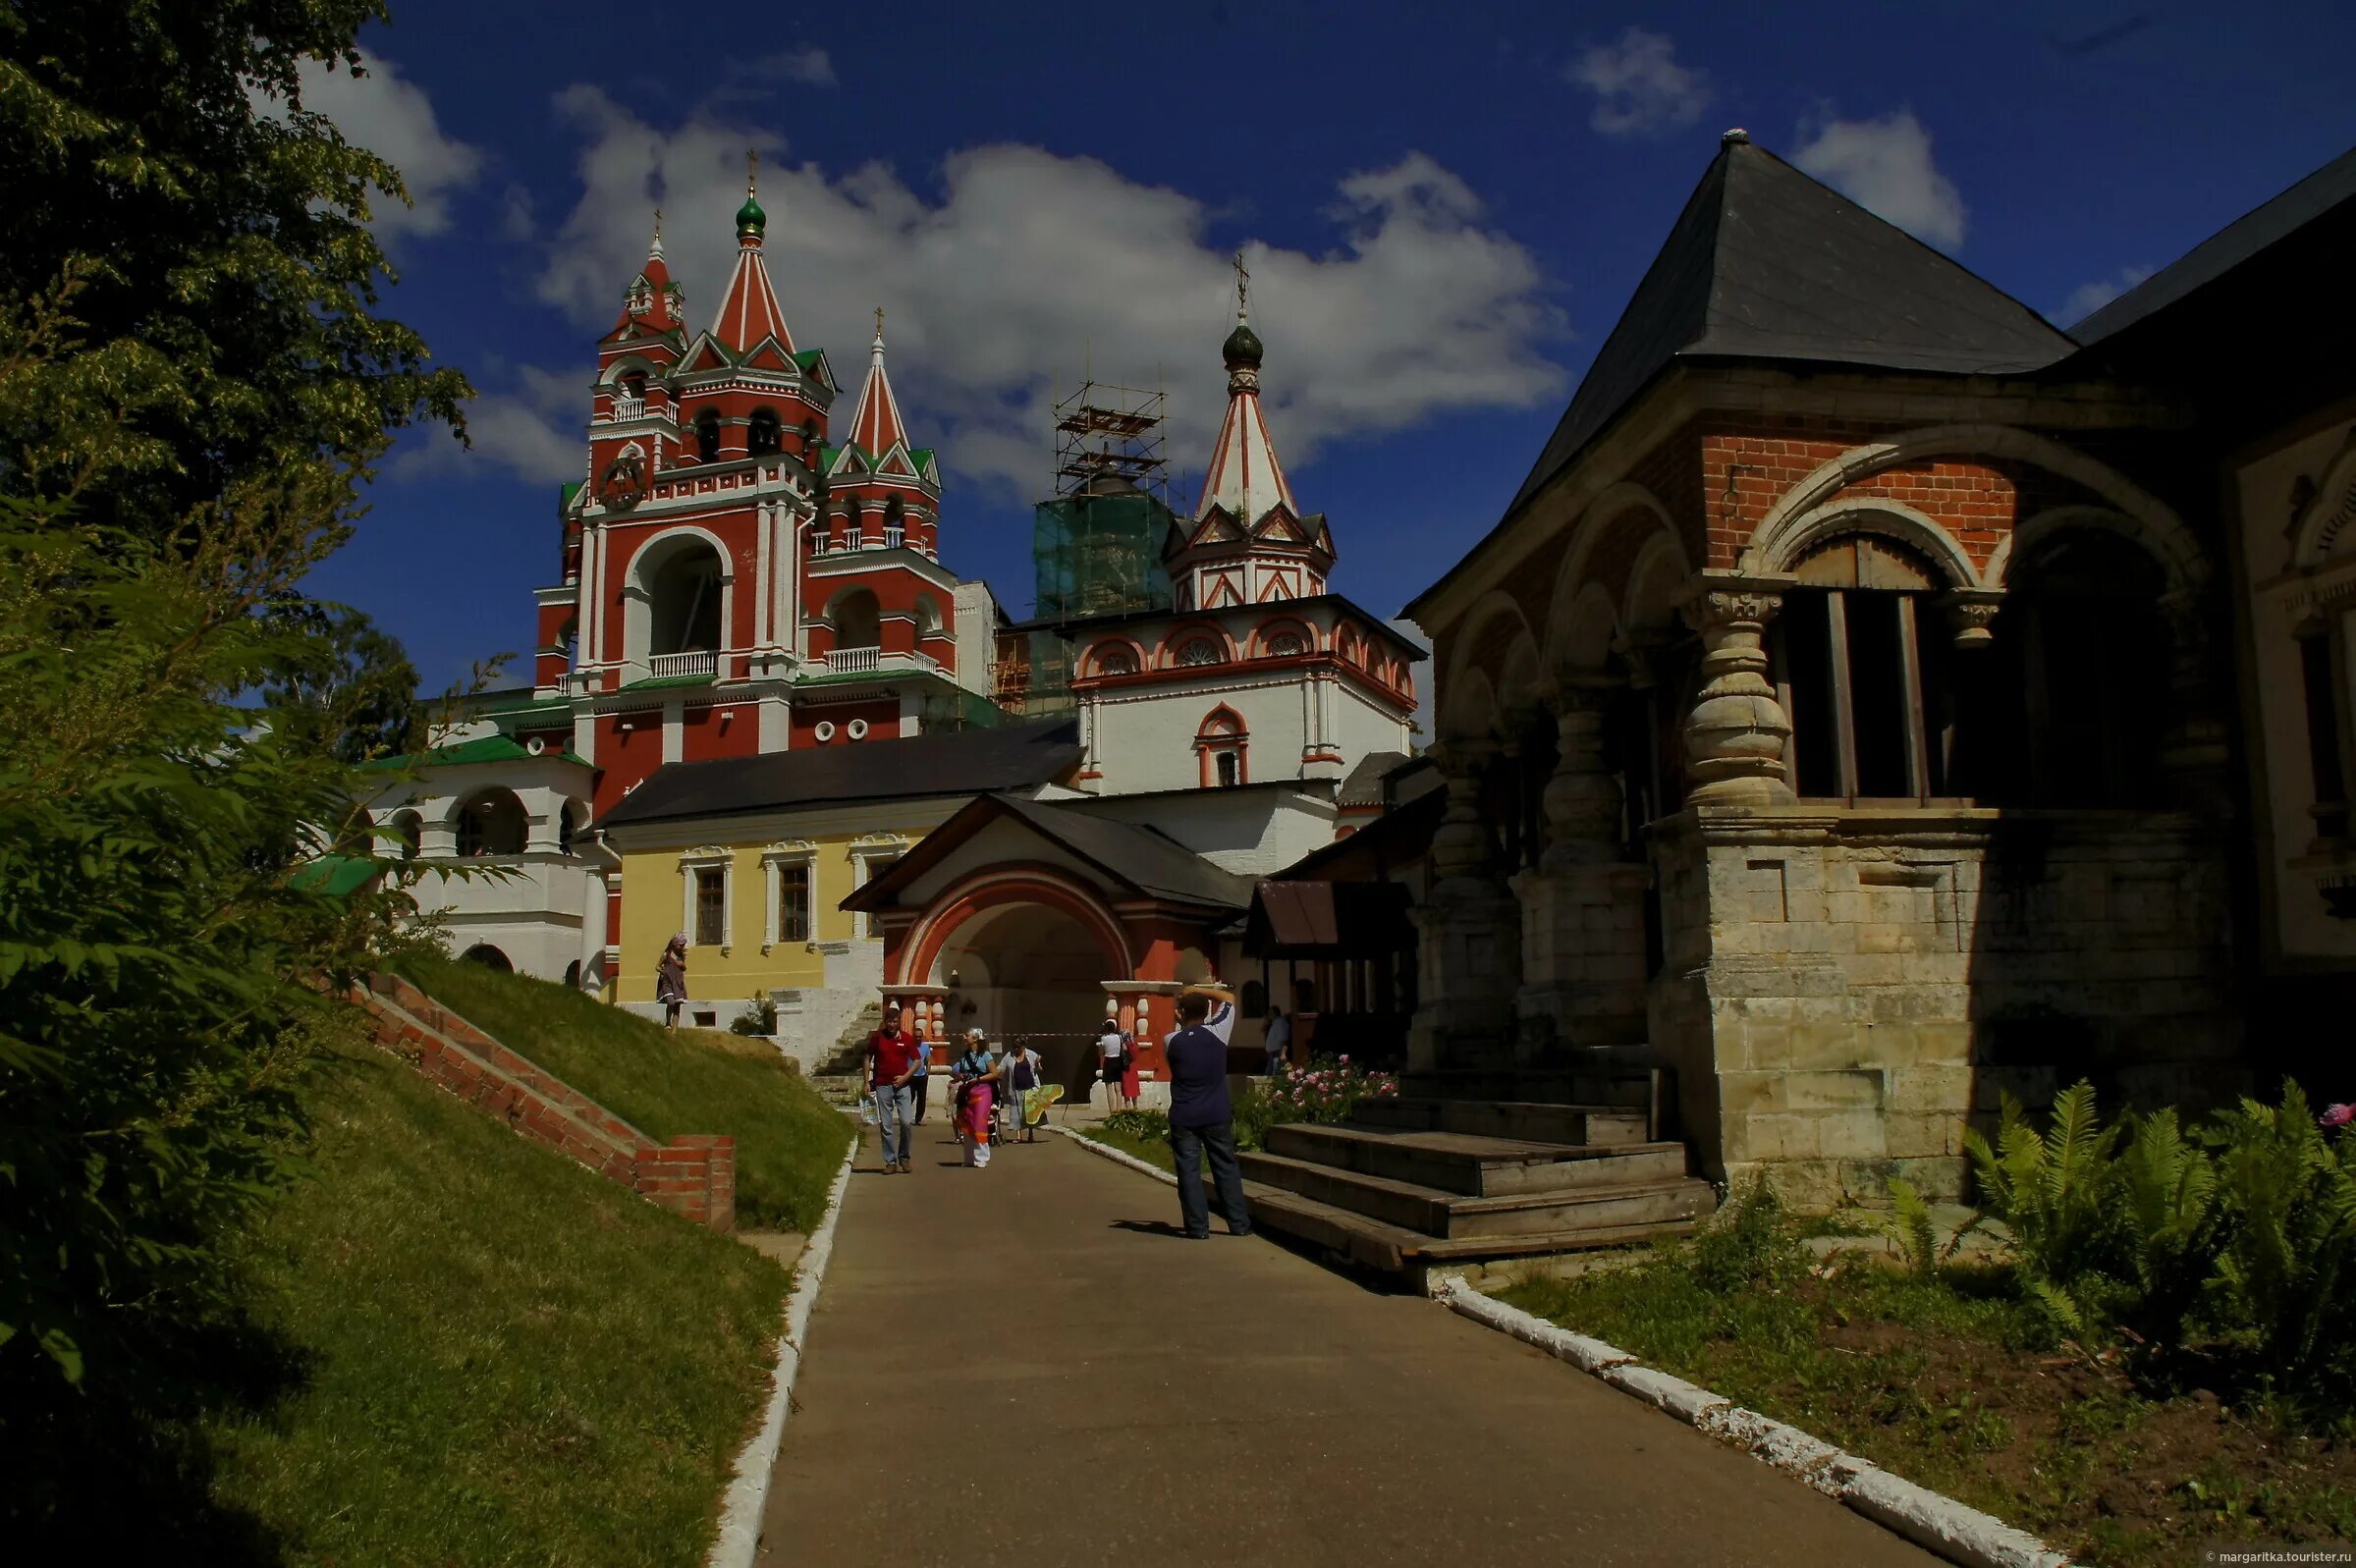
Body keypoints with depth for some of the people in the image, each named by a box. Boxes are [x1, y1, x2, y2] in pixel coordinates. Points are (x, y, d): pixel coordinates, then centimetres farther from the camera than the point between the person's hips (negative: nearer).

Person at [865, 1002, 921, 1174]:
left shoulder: (906, 1039, 3)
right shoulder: (877, 1037, 3)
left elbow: (917, 1061, 6)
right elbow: (868, 1059, 10)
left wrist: (905, 1077, -7)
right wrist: (867, 1082, 4)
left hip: (902, 1085, 0)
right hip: (882, 1087, 0)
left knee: (905, 1122, -8)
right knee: (886, 1126, 1)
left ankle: (904, 1157, 10)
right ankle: (890, 1161, 9)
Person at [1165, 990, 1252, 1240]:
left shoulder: (1172, 1041, -8)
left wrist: (1181, 1024, 20)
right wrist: (1201, 992, 17)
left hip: (1184, 1118, -2)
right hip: (1217, 1116, 2)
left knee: (1189, 1171, 4)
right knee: (1226, 1168, 11)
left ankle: (1198, 1227, 3)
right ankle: (1239, 1224, 13)